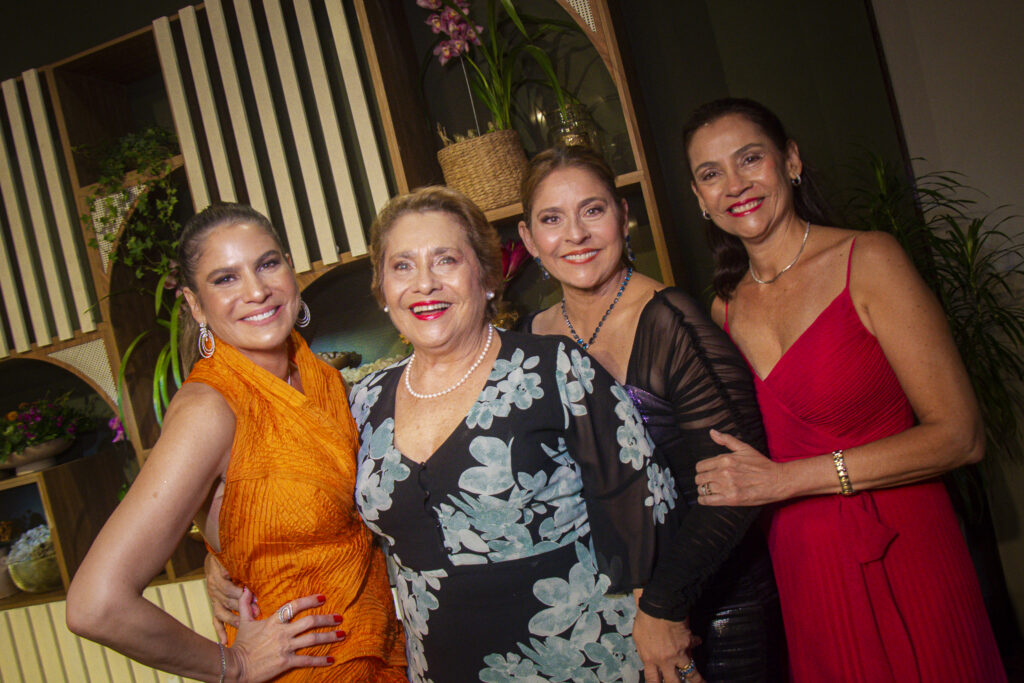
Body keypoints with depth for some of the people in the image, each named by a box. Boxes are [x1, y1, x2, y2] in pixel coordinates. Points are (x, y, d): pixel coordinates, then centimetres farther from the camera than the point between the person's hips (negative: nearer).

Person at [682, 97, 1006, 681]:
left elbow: (960, 436, -14)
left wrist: (786, 480, -17)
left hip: (899, 563, -4)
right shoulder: (726, 307, 6)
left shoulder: (867, 260, -9)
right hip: (800, 571, 4)